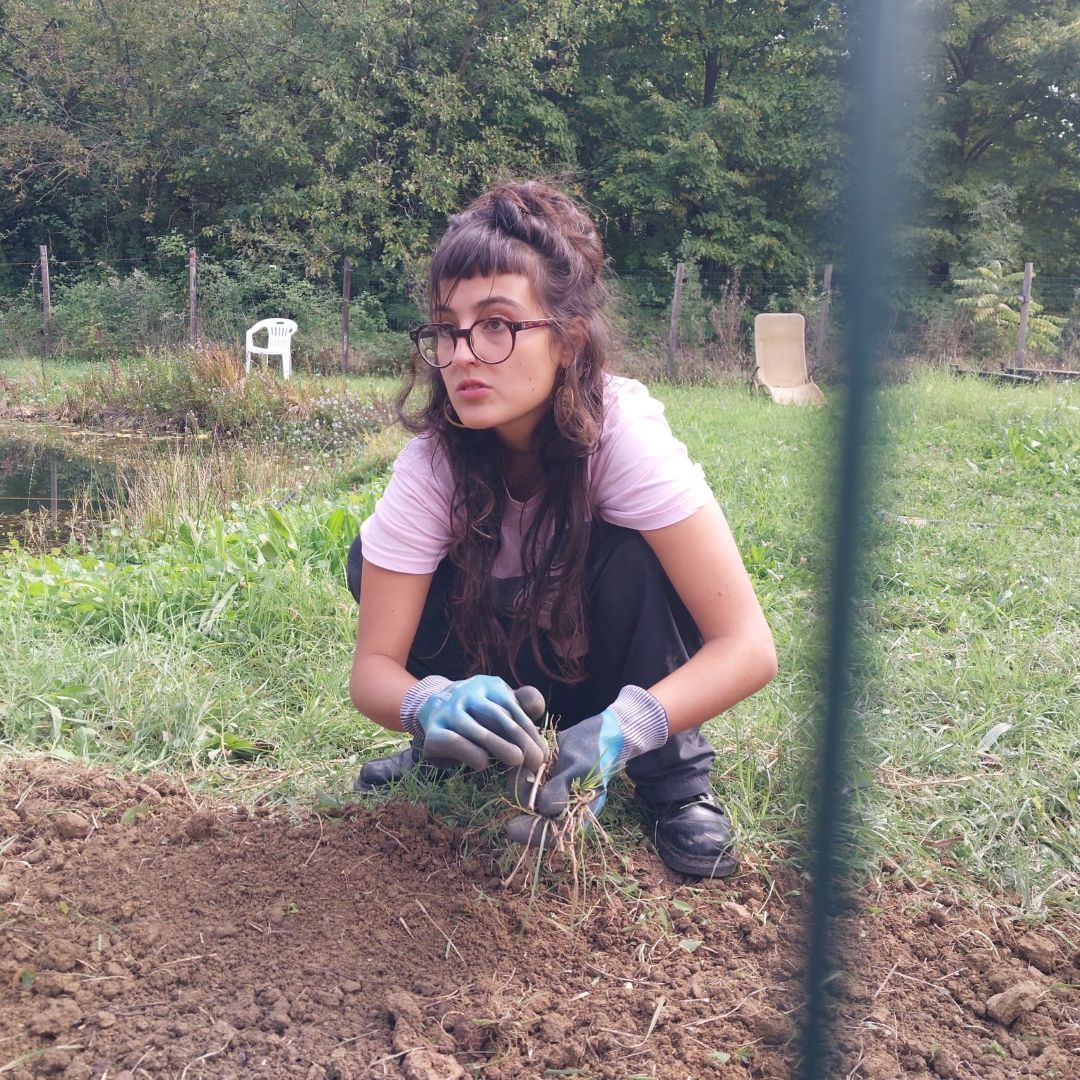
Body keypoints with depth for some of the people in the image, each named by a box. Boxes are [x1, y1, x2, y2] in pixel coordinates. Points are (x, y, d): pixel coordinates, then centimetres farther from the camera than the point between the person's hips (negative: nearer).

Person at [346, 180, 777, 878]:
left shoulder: (623, 431, -31)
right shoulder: (432, 459, -24)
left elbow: (749, 645, -35)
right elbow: (374, 663, -25)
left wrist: (625, 727, -51)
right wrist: (433, 705, -48)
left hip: (616, 662, -2)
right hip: (505, 679, 3)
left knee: (634, 556, -34)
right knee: (372, 561, -21)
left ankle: (675, 777, -11)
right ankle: (455, 746, 2)